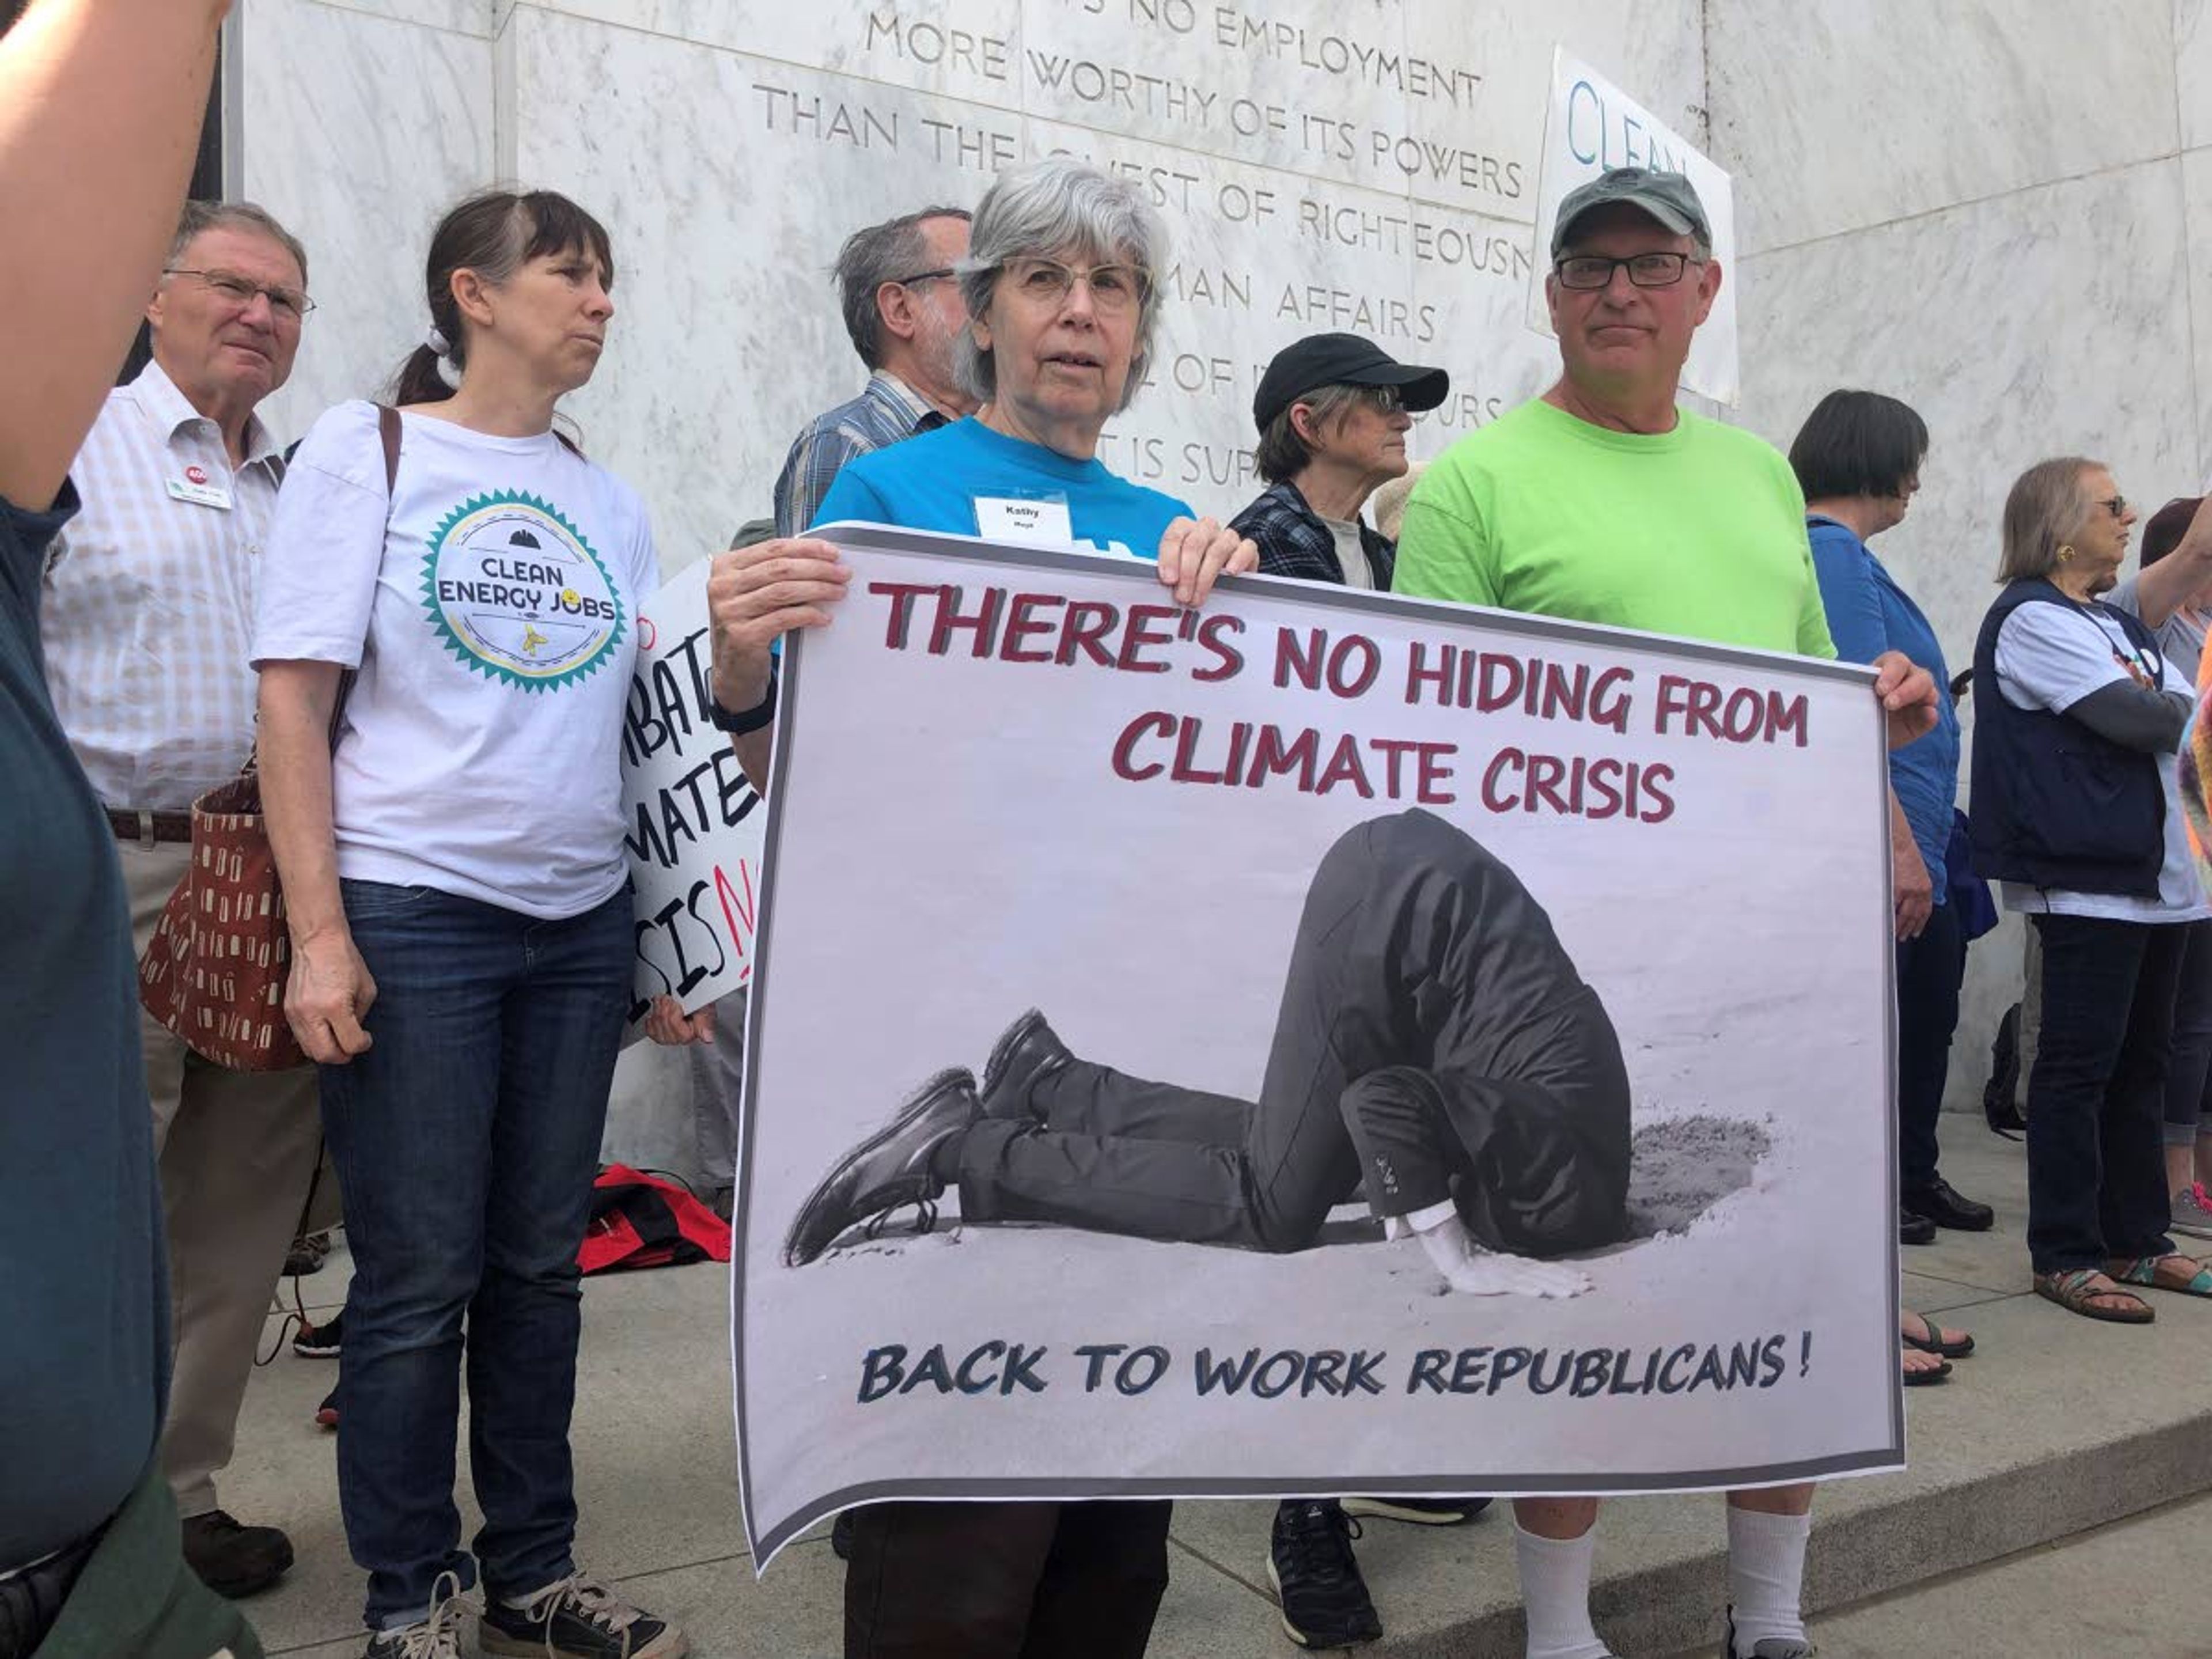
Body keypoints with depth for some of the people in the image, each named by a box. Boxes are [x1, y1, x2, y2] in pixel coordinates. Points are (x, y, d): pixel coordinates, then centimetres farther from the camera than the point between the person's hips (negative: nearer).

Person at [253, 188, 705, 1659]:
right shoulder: (367, 450, 0)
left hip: (580, 922, 4)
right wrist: (320, 931, -12)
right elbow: (293, 698, -5)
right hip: (411, 914, -4)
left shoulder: (610, 503, 12)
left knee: (541, 1264, 11)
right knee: (421, 1278, 2)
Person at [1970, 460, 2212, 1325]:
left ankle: (2137, 1240, 21)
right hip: (2088, 877, -9)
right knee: (2079, 1068, -5)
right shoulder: (2031, 619, -8)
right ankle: (2064, 1255, 2)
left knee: (2142, 1065, 12)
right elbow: (2136, 718, -15)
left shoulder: (2115, 623, 22)